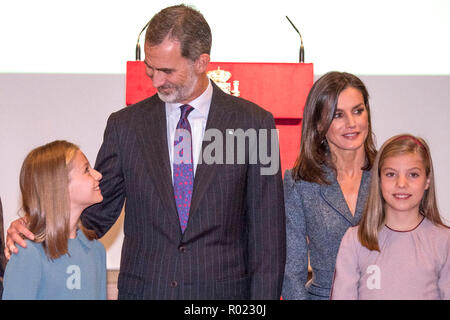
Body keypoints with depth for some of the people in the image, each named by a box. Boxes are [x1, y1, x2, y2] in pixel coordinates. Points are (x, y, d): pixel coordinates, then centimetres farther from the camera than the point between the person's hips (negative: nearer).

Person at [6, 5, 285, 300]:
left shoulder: (252, 123, -3)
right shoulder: (125, 125, 2)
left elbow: (267, 230, -3)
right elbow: (97, 211, 5)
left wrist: (263, 297, -7)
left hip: (223, 291, -1)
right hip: (142, 289, 2)